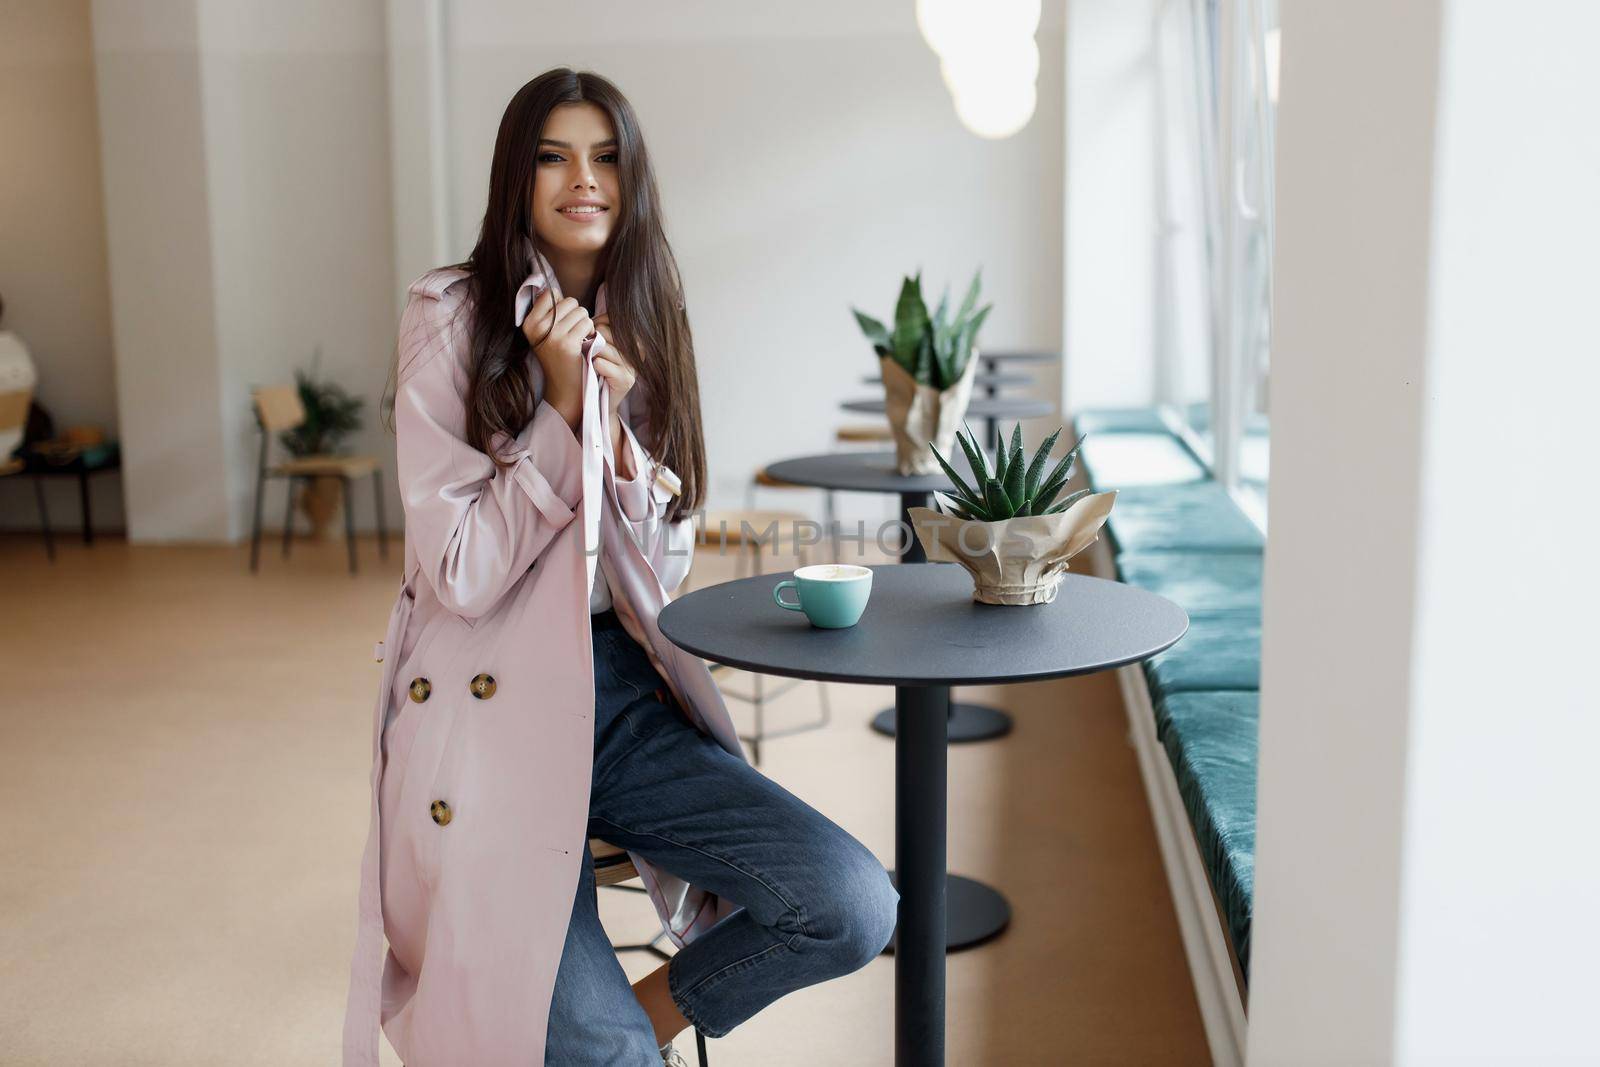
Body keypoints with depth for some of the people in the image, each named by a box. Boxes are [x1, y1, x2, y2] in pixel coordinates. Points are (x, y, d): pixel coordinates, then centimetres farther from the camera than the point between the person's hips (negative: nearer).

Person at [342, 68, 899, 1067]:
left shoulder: (644, 326, 10)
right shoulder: (453, 318, -5)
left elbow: (660, 576, 6)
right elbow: (460, 577, -11)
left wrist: (616, 422, -9)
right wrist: (560, 404, -14)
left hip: (629, 701, 5)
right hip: (493, 713, -4)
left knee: (857, 907, -15)